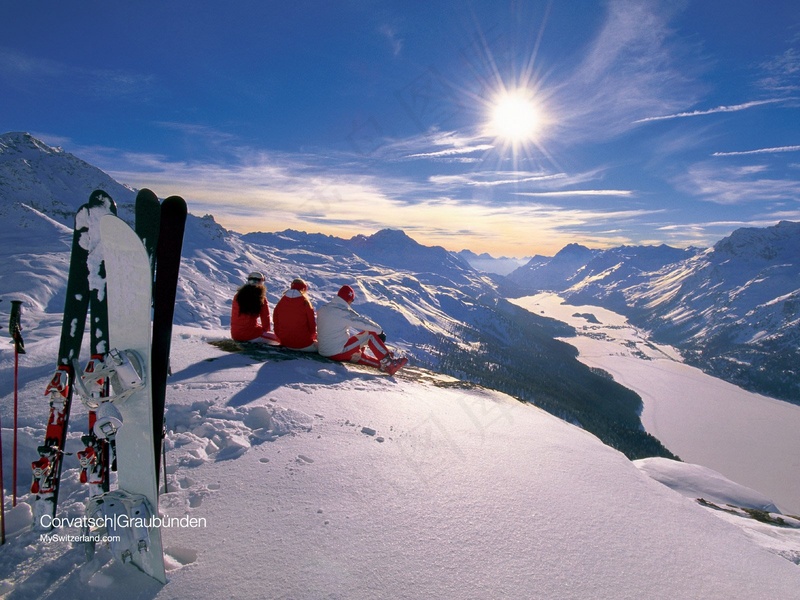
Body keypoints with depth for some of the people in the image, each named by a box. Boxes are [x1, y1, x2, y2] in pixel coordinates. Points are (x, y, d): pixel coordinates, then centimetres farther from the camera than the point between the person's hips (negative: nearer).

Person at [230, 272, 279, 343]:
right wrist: (266, 331, 17)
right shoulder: (261, 298, -9)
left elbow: (234, 316, 14)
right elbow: (265, 318, -1)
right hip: (250, 335, -6)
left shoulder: (237, 296, 6)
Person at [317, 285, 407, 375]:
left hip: (324, 352, 8)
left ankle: (383, 365, 20)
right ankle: (389, 363, -3)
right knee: (371, 334, -3)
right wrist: (380, 331, 1)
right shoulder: (343, 311, -15)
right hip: (339, 352, -8)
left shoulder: (322, 310, 9)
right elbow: (362, 322, -12)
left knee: (359, 355, 29)